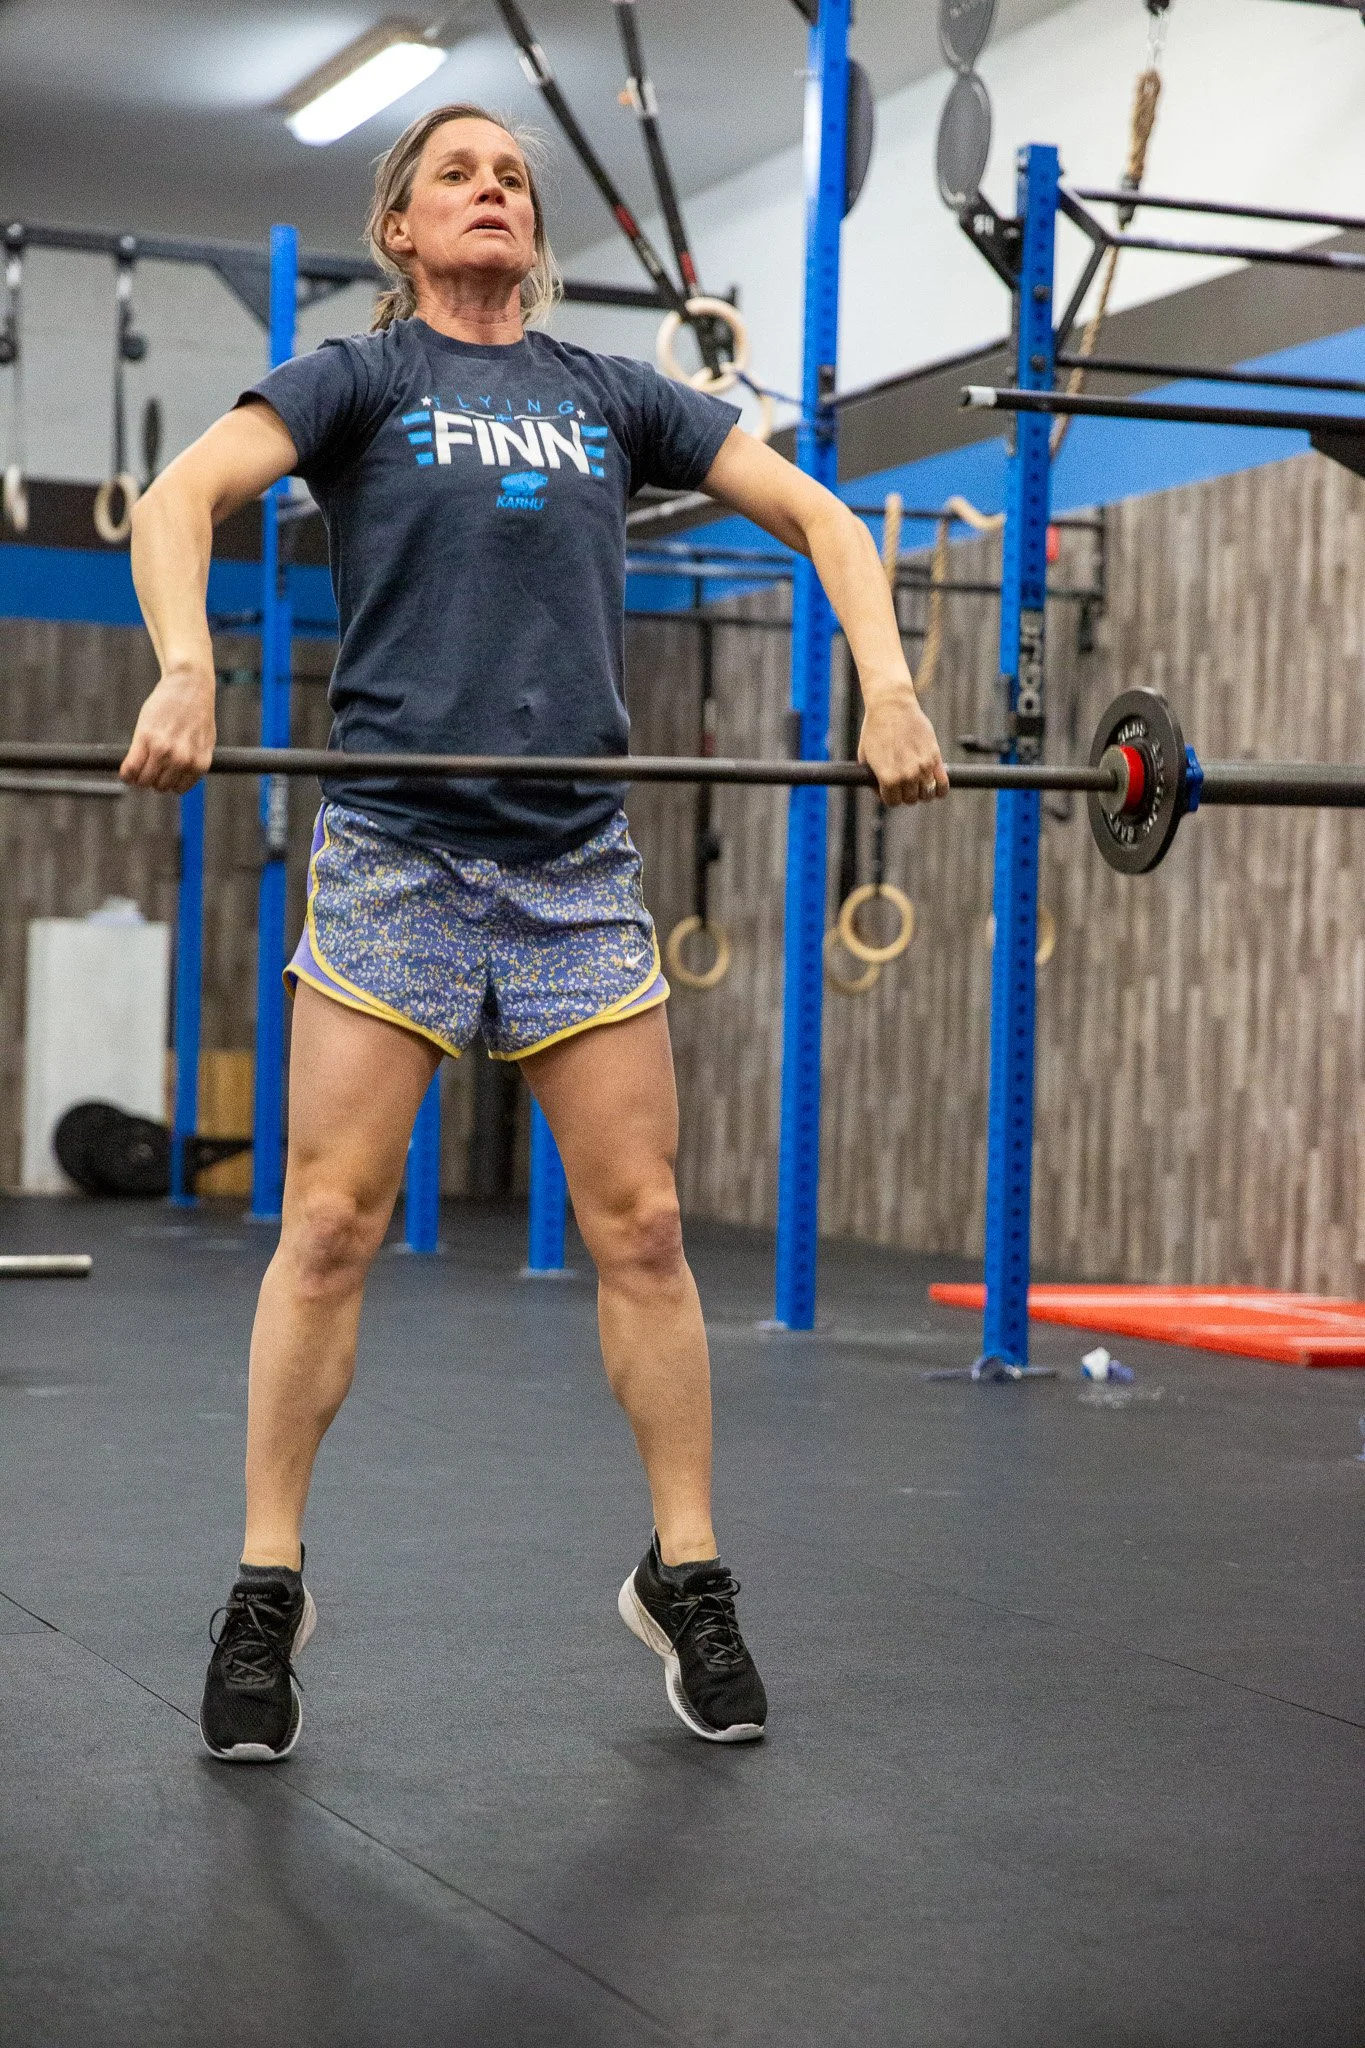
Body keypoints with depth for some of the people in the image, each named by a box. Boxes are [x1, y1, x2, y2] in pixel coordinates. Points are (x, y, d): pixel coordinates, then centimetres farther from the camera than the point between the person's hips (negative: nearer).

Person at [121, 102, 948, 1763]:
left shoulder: (610, 396, 16)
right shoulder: (359, 378, 8)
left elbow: (821, 516, 15)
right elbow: (179, 497, -8)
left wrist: (886, 686, -2)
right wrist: (186, 667, -27)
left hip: (577, 858, 3)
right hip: (395, 848, -3)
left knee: (639, 1225, 0)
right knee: (330, 1227, -5)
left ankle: (685, 1579, 11)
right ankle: (265, 1594, 4)